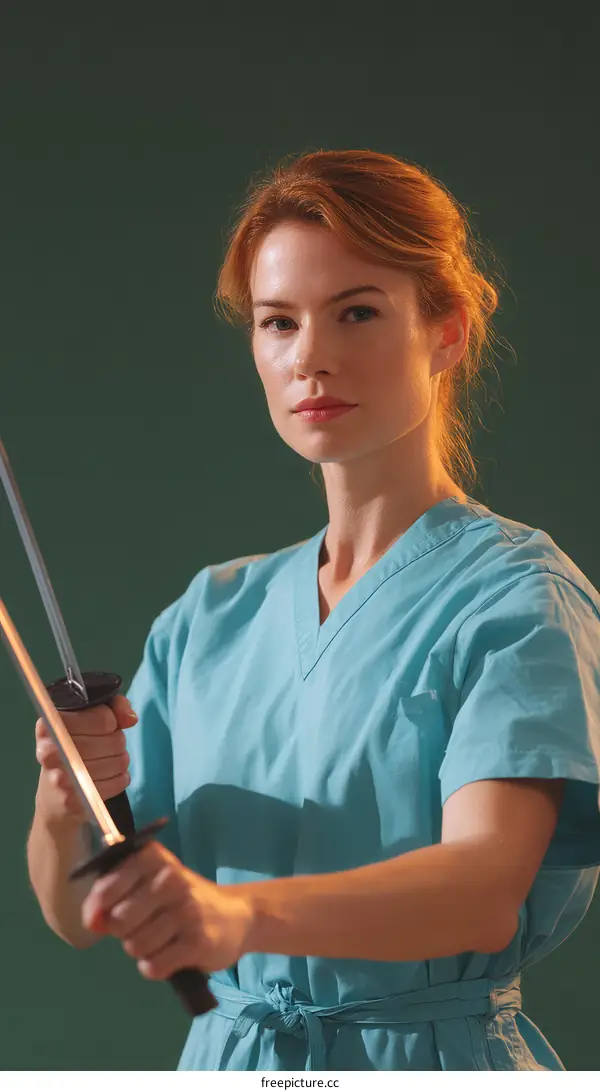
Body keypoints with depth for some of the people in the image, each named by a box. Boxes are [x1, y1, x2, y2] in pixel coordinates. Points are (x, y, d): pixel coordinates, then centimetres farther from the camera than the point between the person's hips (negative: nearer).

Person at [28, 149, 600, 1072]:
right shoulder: (209, 615, 8)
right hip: (224, 1060, 5)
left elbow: (486, 881, -25)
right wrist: (64, 807, -16)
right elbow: (79, 911, 6)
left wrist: (241, 909, -41)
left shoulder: (521, 595, -10)